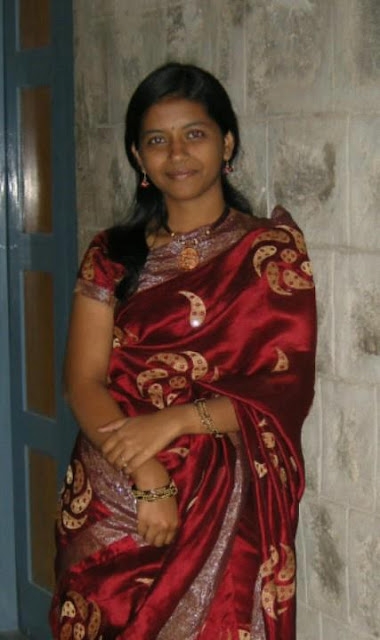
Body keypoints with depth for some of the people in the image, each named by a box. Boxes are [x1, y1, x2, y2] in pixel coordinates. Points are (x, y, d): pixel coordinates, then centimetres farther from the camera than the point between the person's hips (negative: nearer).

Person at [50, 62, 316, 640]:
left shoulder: (271, 247, 1)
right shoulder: (111, 255, 7)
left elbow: (288, 389, -5)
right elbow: (83, 382, -1)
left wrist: (173, 422, -18)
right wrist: (146, 477, -16)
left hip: (226, 507, -1)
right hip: (110, 503, 2)